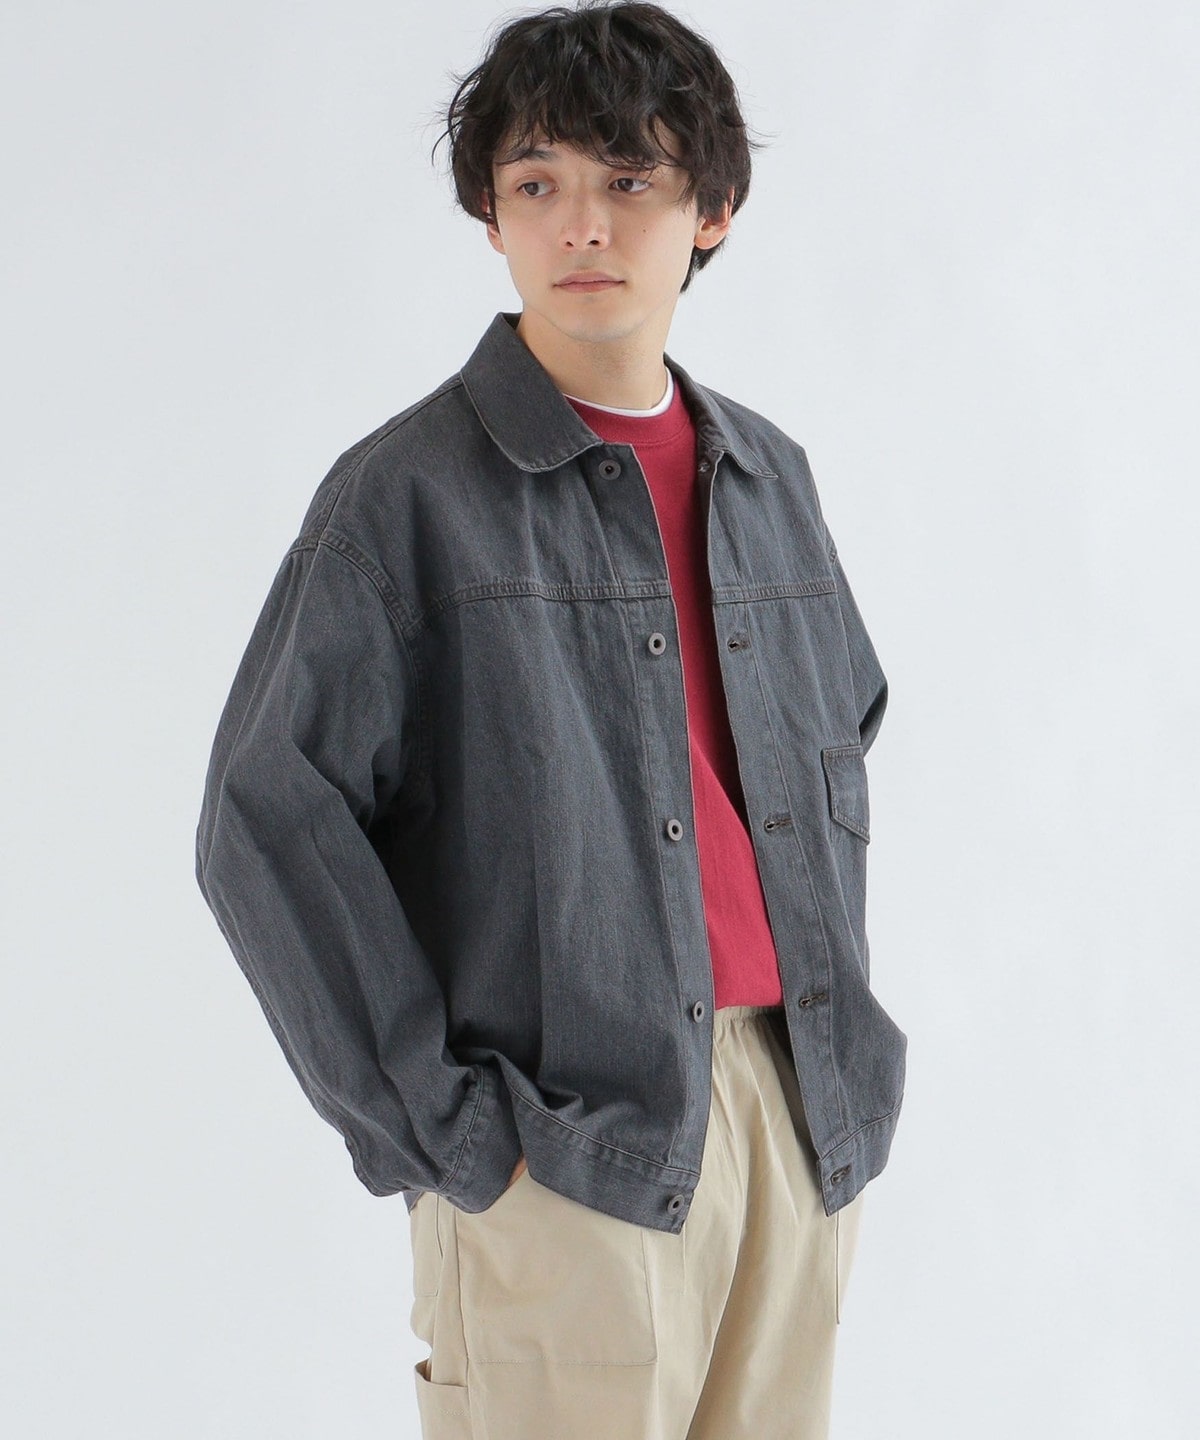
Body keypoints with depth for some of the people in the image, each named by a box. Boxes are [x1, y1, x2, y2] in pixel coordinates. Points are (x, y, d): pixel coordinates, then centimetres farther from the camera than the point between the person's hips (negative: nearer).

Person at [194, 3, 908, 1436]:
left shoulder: (767, 475, 11)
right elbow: (267, 823, -11)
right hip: (571, 1147, -5)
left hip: (805, 1114, 6)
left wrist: (839, 1028, 15)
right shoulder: (409, 493, -6)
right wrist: (439, 1129, -13)